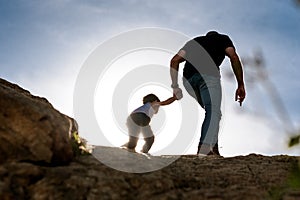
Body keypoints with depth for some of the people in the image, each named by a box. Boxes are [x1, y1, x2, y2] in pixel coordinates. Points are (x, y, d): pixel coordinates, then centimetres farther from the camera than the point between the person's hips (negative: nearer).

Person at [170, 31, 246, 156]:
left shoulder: (194, 41, 37)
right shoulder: (223, 39, 29)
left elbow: (174, 60, 22)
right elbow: (234, 57, 6)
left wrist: (175, 86, 17)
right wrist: (241, 85, 4)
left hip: (188, 79, 5)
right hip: (208, 75, -4)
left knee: (213, 111, 20)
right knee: (213, 113, -6)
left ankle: (213, 147, 11)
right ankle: (204, 149, -24)